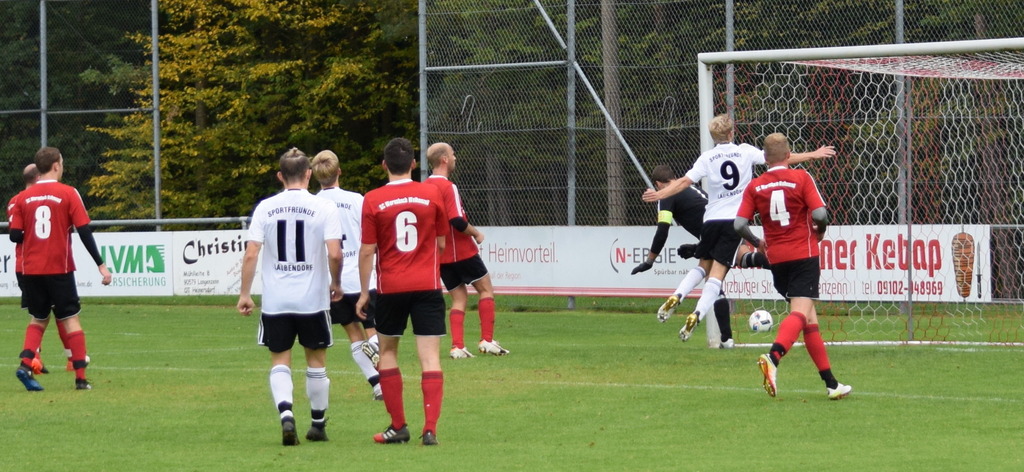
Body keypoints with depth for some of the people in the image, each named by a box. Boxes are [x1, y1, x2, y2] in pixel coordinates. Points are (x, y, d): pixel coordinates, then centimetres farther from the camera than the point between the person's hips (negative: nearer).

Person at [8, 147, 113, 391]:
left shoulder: (22, 198, 3)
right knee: (70, 319, 5)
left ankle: (26, 363, -4)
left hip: (30, 270, 3)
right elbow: (85, 232, -9)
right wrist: (101, 265, -6)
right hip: (59, 269, -3)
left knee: (39, 318, 18)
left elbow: (15, 236, 1)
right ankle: (81, 378, 0)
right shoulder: (68, 193, -5)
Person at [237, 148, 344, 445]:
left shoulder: (266, 208, -1)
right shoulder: (323, 208, -6)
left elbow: (251, 254, -5)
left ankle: (285, 413, -15)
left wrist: (245, 294, 2)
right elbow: (334, 253, -13)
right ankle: (318, 425, 23)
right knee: (316, 360, 15)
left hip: (275, 300, 1)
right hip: (313, 298, -1)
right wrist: (336, 284, 5)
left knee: (280, 362, 8)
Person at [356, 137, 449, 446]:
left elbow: (367, 251, -4)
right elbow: (442, 244, 8)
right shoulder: (432, 194, -1)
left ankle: (398, 427, 16)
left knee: (387, 352, 16)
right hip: (428, 286, 0)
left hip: (390, 288, 0)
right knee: (430, 357, -1)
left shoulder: (373, 200, -6)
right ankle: (430, 428, -11)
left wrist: (364, 291, 5)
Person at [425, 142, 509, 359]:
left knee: (459, 298, 11)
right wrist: (476, 233, -8)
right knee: (486, 289, 8)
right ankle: (487, 340, 3)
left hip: (440, 256, 7)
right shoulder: (448, 187, -18)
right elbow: (457, 221, -25)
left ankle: (457, 346, -1)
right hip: (462, 252, -7)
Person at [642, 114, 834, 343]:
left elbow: (685, 181, -5)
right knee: (717, 273, -4)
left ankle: (676, 297, 0)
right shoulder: (745, 151, 2)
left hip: (711, 220, 2)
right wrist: (813, 155, 11)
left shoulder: (707, 158, 3)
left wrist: (660, 194, 1)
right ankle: (696, 315, -19)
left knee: (704, 266, 21)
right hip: (735, 220, -2)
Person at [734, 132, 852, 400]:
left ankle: (831, 384, 13)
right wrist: (819, 233, 9)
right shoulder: (801, 178, -3)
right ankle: (773, 358, -41)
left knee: (810, 318, 12)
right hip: (803, 255, -4)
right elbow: (820, 214, -13)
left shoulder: (755, 187, 4)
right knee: (800, 312, -14)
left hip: (776, 259, 4)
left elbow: (739, 224, -2)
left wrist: (758, 243, 16)